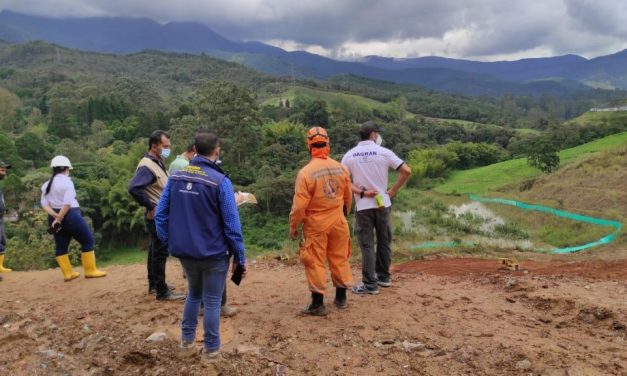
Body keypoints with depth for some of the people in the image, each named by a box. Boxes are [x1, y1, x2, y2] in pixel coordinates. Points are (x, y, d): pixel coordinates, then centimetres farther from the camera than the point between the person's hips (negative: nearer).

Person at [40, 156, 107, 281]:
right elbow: (67, 203, -21)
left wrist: (55, 216, -8)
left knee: (61, 246, 13)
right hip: (70, 215, -7)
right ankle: (90, 271, 5)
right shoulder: (67, 182, -11)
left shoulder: (46, 184, 9)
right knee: (88, 241, 3)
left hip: (55, 217, 7)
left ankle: (68, 273, 16)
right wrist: (59, 219, -17)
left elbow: (44, 204, 1)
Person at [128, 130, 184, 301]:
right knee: (160, 253, -3)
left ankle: (154, 284, 31)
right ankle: (162, 291, 5)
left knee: (155, 251, 18)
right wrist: (150, 207, -25)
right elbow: (133, 188, -32)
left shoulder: (157, 163, 11)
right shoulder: (147, 166, -20)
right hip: (157, 215, -10)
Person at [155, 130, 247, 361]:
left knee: (193, 294, 26)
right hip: (213, 254, -5)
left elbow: (160, 215, 1)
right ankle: (211, 348, 22)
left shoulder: (176, 177, -2)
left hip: (185, 252, 5)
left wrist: (170, 244, 11)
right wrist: (240, 257, -7)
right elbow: (232, 224, -16)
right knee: (212, 301, 10)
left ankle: (187, 339, 35)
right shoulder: (220, 181, -18)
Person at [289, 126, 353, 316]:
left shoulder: (306, 172, -17)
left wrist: (293, 227, -3)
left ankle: (318, 304, 12)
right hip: (338, 222, 5)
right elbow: (348, 197, 11)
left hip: (316, 224, -4)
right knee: (339, 259, 16)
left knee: (316, 262, 6)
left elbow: (299, 204, -16)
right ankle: (341, 298, 28)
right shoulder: (341, 168, -2)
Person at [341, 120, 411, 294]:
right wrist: (392, 191, -2)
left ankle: (370, 284, 5)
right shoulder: (384, 152, -4)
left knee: (367, 245, 4)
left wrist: (361, 192, -7)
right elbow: (406, 171, -9)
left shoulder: (350, 155, 0)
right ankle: (383, 277, 27)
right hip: (382, 204, 0)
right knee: (384, 242, 16)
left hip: (363, 206, 0)